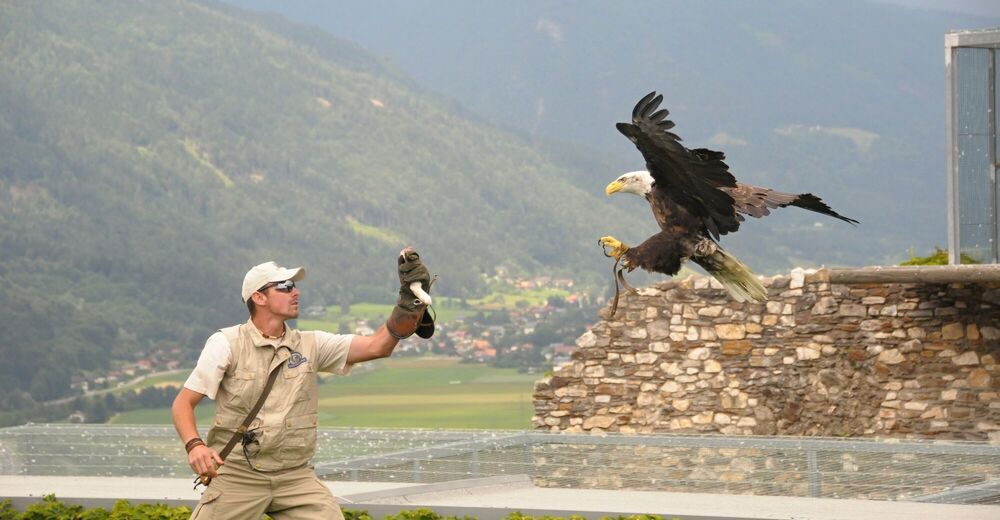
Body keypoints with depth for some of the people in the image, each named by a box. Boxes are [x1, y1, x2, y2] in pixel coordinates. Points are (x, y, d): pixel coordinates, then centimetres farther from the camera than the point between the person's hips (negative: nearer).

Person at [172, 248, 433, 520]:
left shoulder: (310, 345, 5)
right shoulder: (227, 343, -4)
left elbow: (377, 346, -3)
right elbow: (183, 402, -4)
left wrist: (410, 299, -16)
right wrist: (194, 446, -24)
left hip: (296, 477, 3)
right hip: (237, 474, -3)